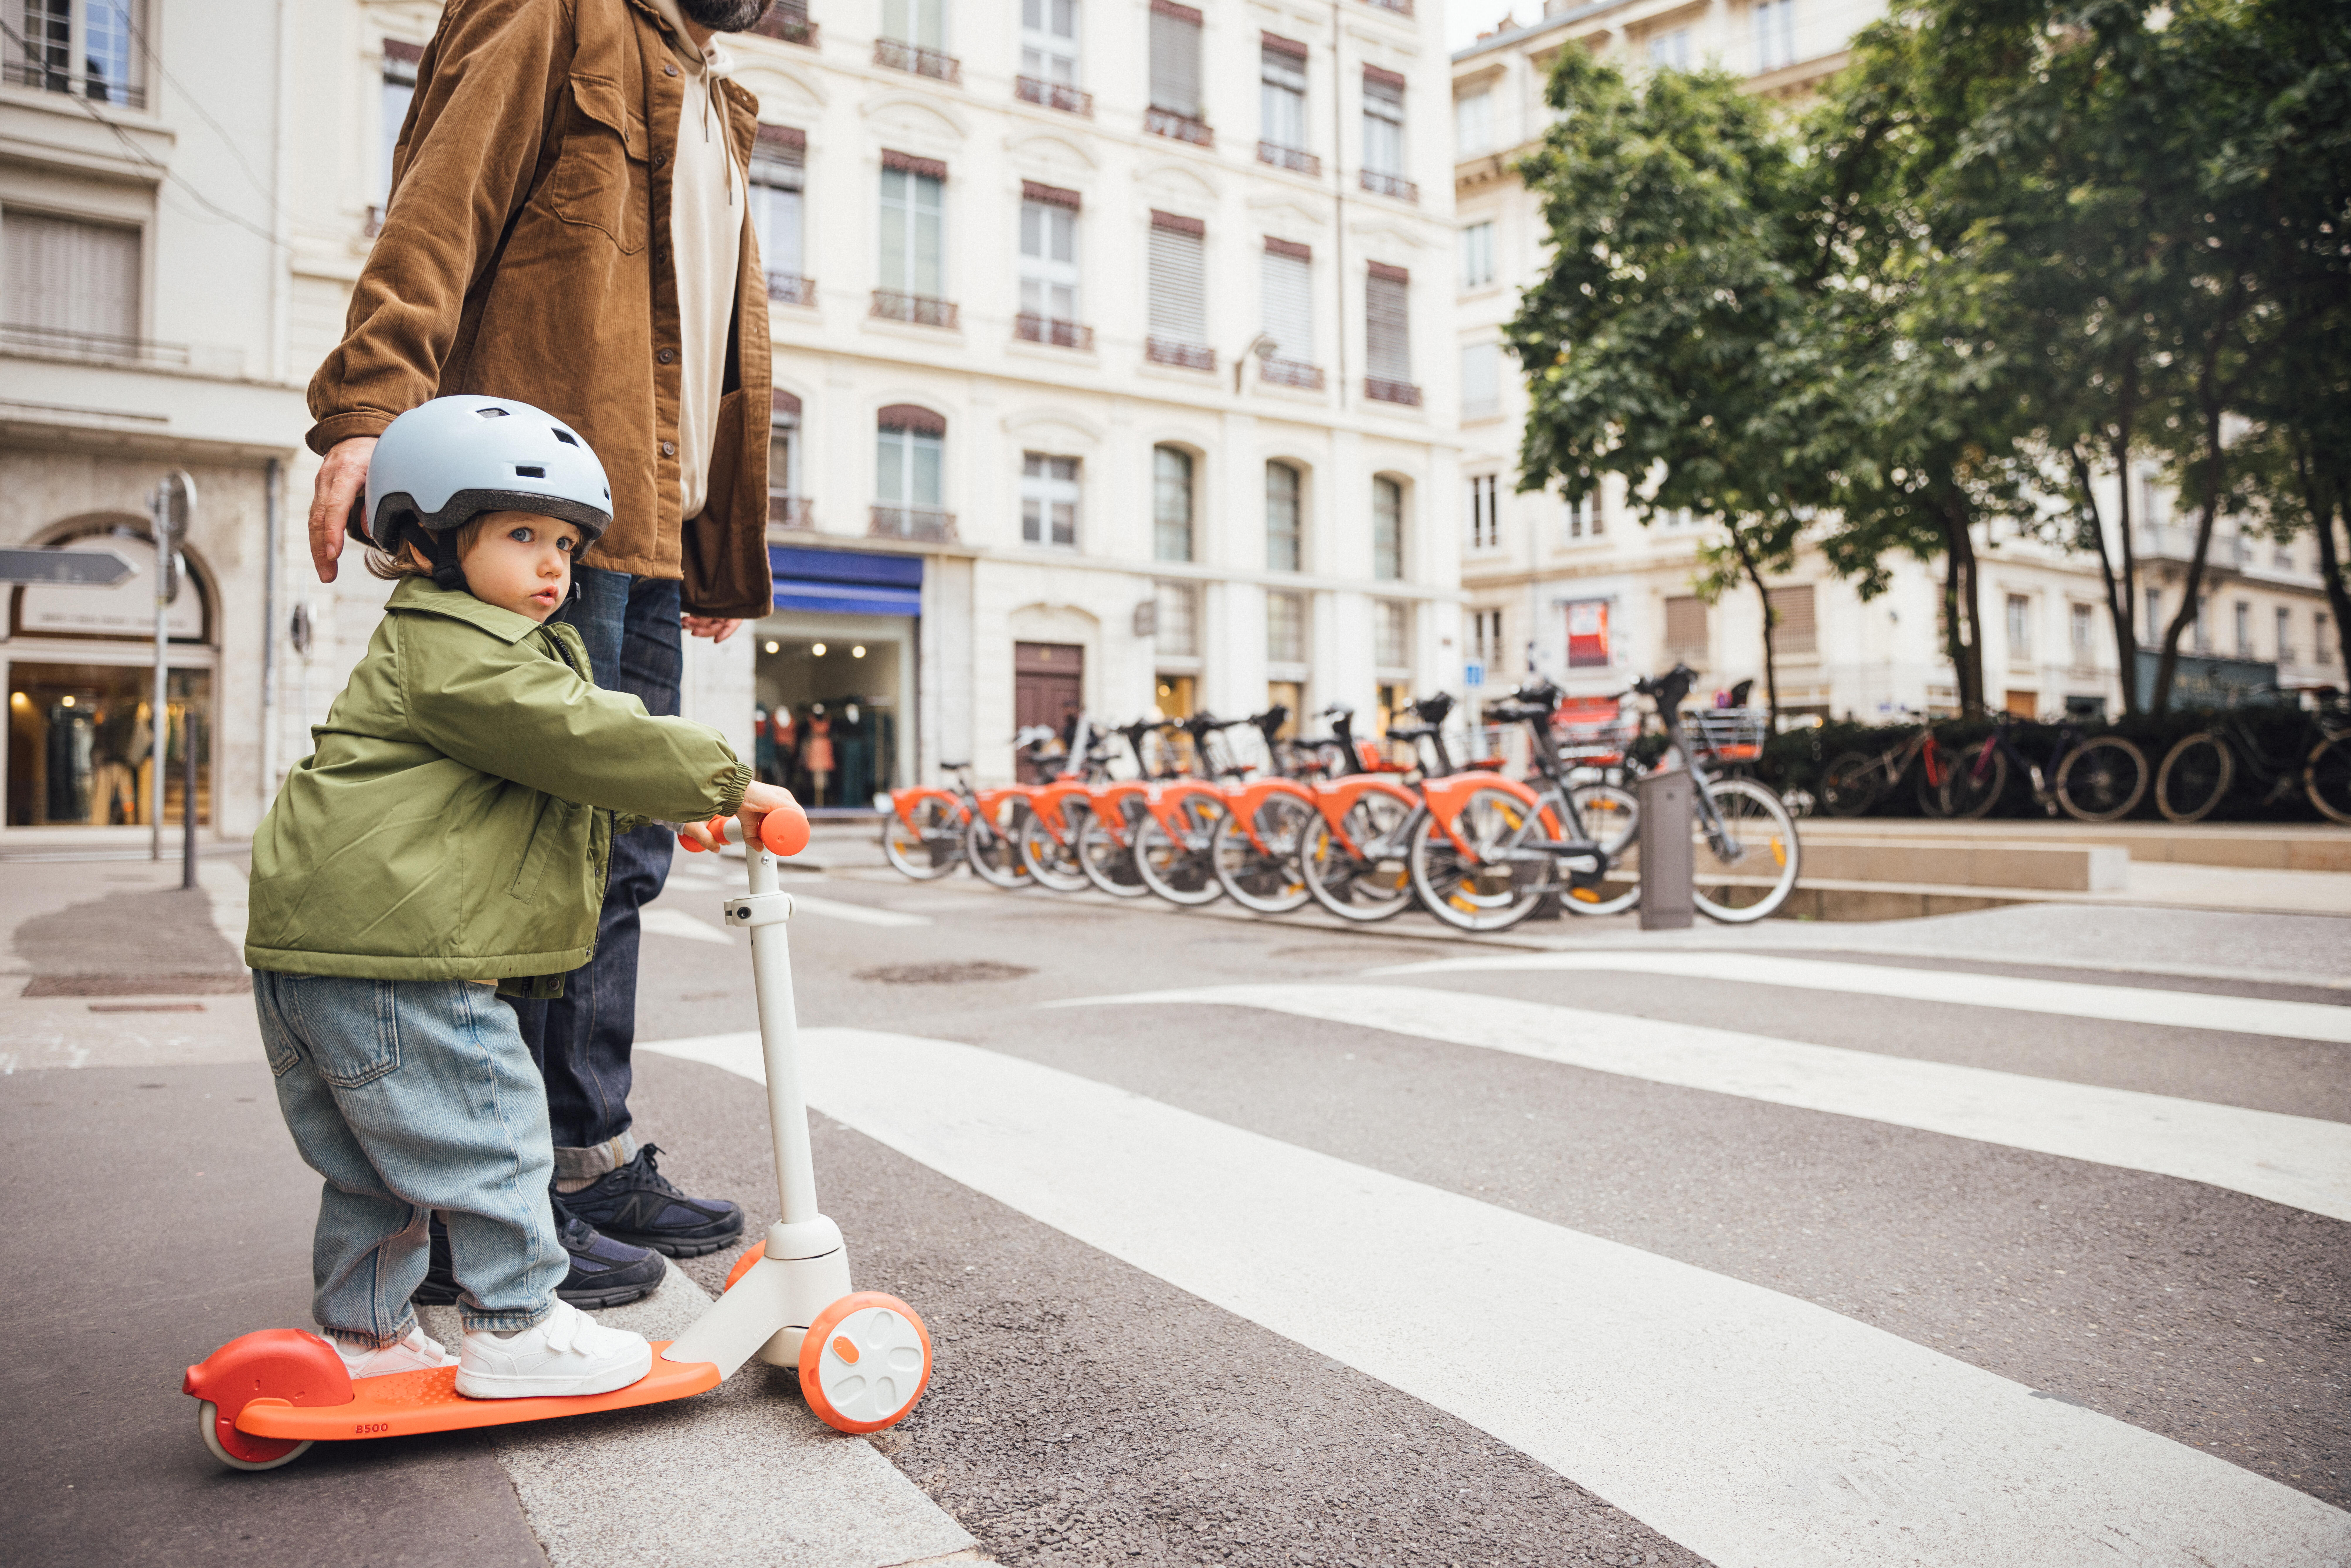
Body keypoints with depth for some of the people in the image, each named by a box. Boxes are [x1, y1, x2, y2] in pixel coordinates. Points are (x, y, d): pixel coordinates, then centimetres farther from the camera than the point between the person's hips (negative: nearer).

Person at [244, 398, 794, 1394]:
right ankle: (516, 1330, 6)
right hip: (387, 950, -11)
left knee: (374, 1160, 19)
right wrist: (723, 782, -10)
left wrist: (681, 799, 25)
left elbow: (563, 765, 28)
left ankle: (362, 1333, 30)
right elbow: (584, 739, -17)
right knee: (487, 1134, -3)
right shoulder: (457, 652, -12)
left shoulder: (452, 645, 23)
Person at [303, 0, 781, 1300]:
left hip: (648, 537, 9)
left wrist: (716, 558, 26)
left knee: (621, 857, 8)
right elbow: (440, 208, -9)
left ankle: (595, 1168, 17)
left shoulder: (715, 119, 30)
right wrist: (366, 409, -23)